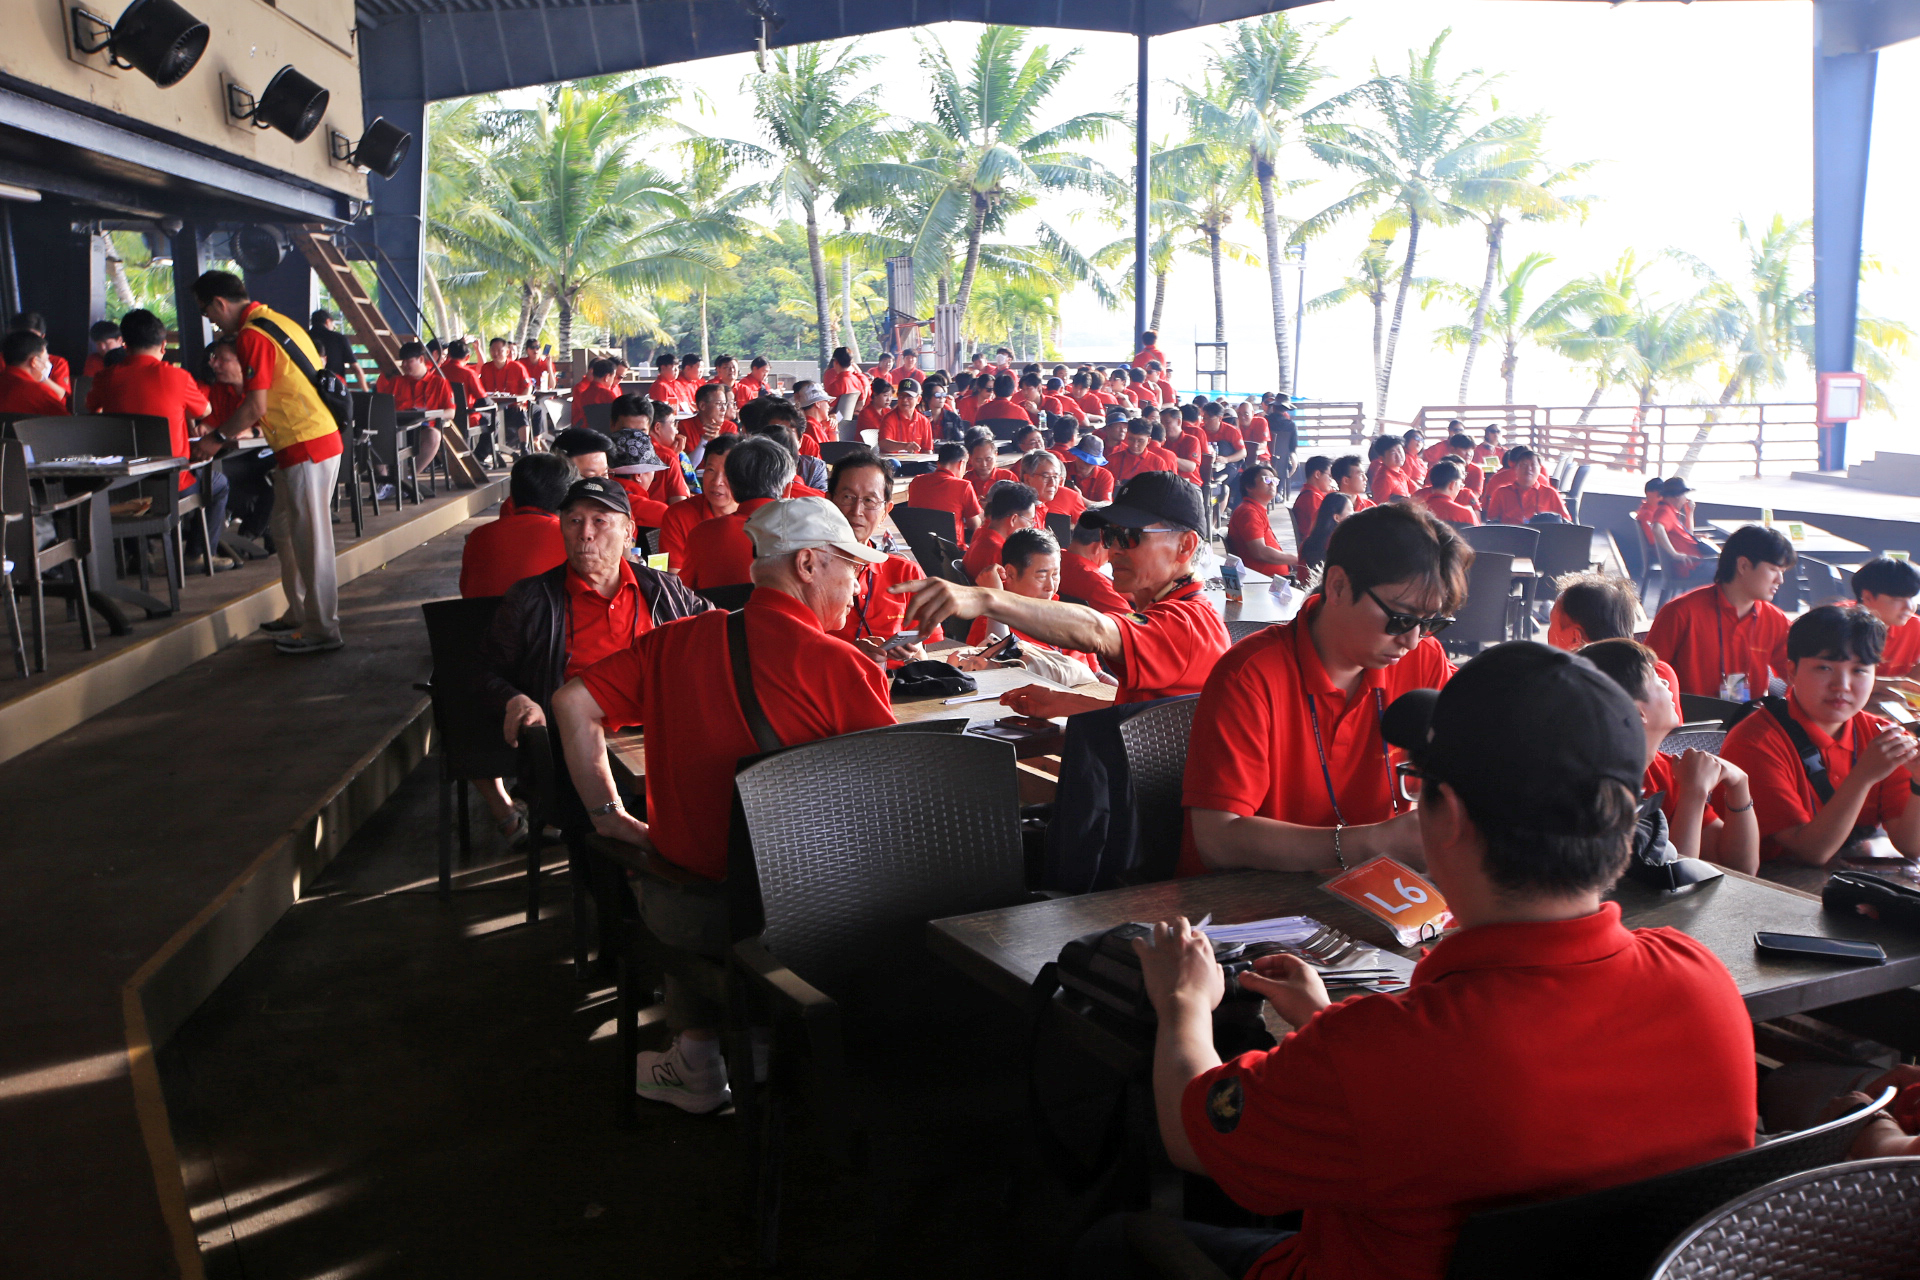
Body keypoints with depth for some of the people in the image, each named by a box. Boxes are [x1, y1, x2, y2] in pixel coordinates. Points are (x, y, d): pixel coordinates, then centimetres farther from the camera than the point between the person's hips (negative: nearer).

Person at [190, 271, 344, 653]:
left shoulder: (252, 335, -14)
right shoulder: (276, 321, 17)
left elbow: (255, 407, -17)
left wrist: (218, 438, -5)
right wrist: (235, 430, 25)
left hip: (305, 447, -10)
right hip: (318, 438, 10)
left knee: (309, 538, -4)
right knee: (286, 532, 19)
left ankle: (322, 631, 1)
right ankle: (300, 613, 28)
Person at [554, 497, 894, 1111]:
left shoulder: (678, 641, -1)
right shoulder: (844, 668, -15)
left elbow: (573, 702, 3)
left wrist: (609, 814, 9)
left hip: (679, 914, 4)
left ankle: (698, 1051, 35)